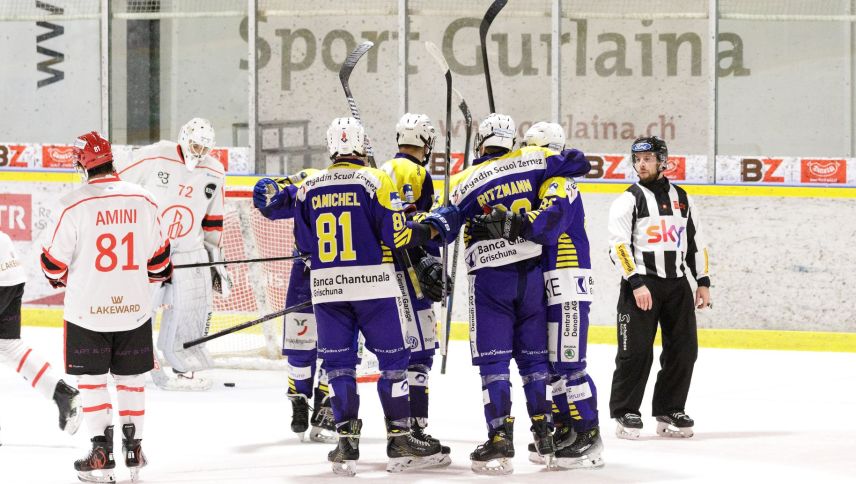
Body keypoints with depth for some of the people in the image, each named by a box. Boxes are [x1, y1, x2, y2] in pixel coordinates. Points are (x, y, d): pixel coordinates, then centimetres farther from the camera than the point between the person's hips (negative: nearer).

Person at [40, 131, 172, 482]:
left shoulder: (75, 205, -13)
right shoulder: (142, 200, -2)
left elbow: (55, 262, -6)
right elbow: (158, 255, 8)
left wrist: (59, 278, 17)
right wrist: (162, 275, 30)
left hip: (88, 311, -3)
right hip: (135, 309, 3)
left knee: (92, 380, 6)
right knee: (131, 378, 15)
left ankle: (102, 453, 1)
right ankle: (133, 450, 17)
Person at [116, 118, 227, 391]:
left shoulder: (214, 173, 4)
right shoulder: (152, 158, -12)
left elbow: (213, 221, 13)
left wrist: (215, 259, 13)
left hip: (189, 251, 4)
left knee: (193, 312, 0)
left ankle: (183, 371, 13)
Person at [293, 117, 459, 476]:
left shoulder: (309, 188, 5)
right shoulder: (375, 181, -7)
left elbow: (304, 244, 9)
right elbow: (395, 235, -11)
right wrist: (434, 227, 4)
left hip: (327, 288, 3)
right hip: (373, 285, -3)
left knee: (338, 364, 8)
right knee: (393, 360, 6)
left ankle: (347, 444, 2)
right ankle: (399, 441, 6)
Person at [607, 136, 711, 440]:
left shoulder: (682, 199, 14)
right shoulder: (629, 200, -2)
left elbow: (695, 242, 18)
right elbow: (619, 246, -10)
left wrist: (703, 282, 12)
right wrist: (636, 283, -19)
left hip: (677, 284, 5)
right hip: (640, 285, -5)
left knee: (684, 349, 3)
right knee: (636, 351, -8)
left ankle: (669, 412, 14)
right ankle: (625, 413, 1)